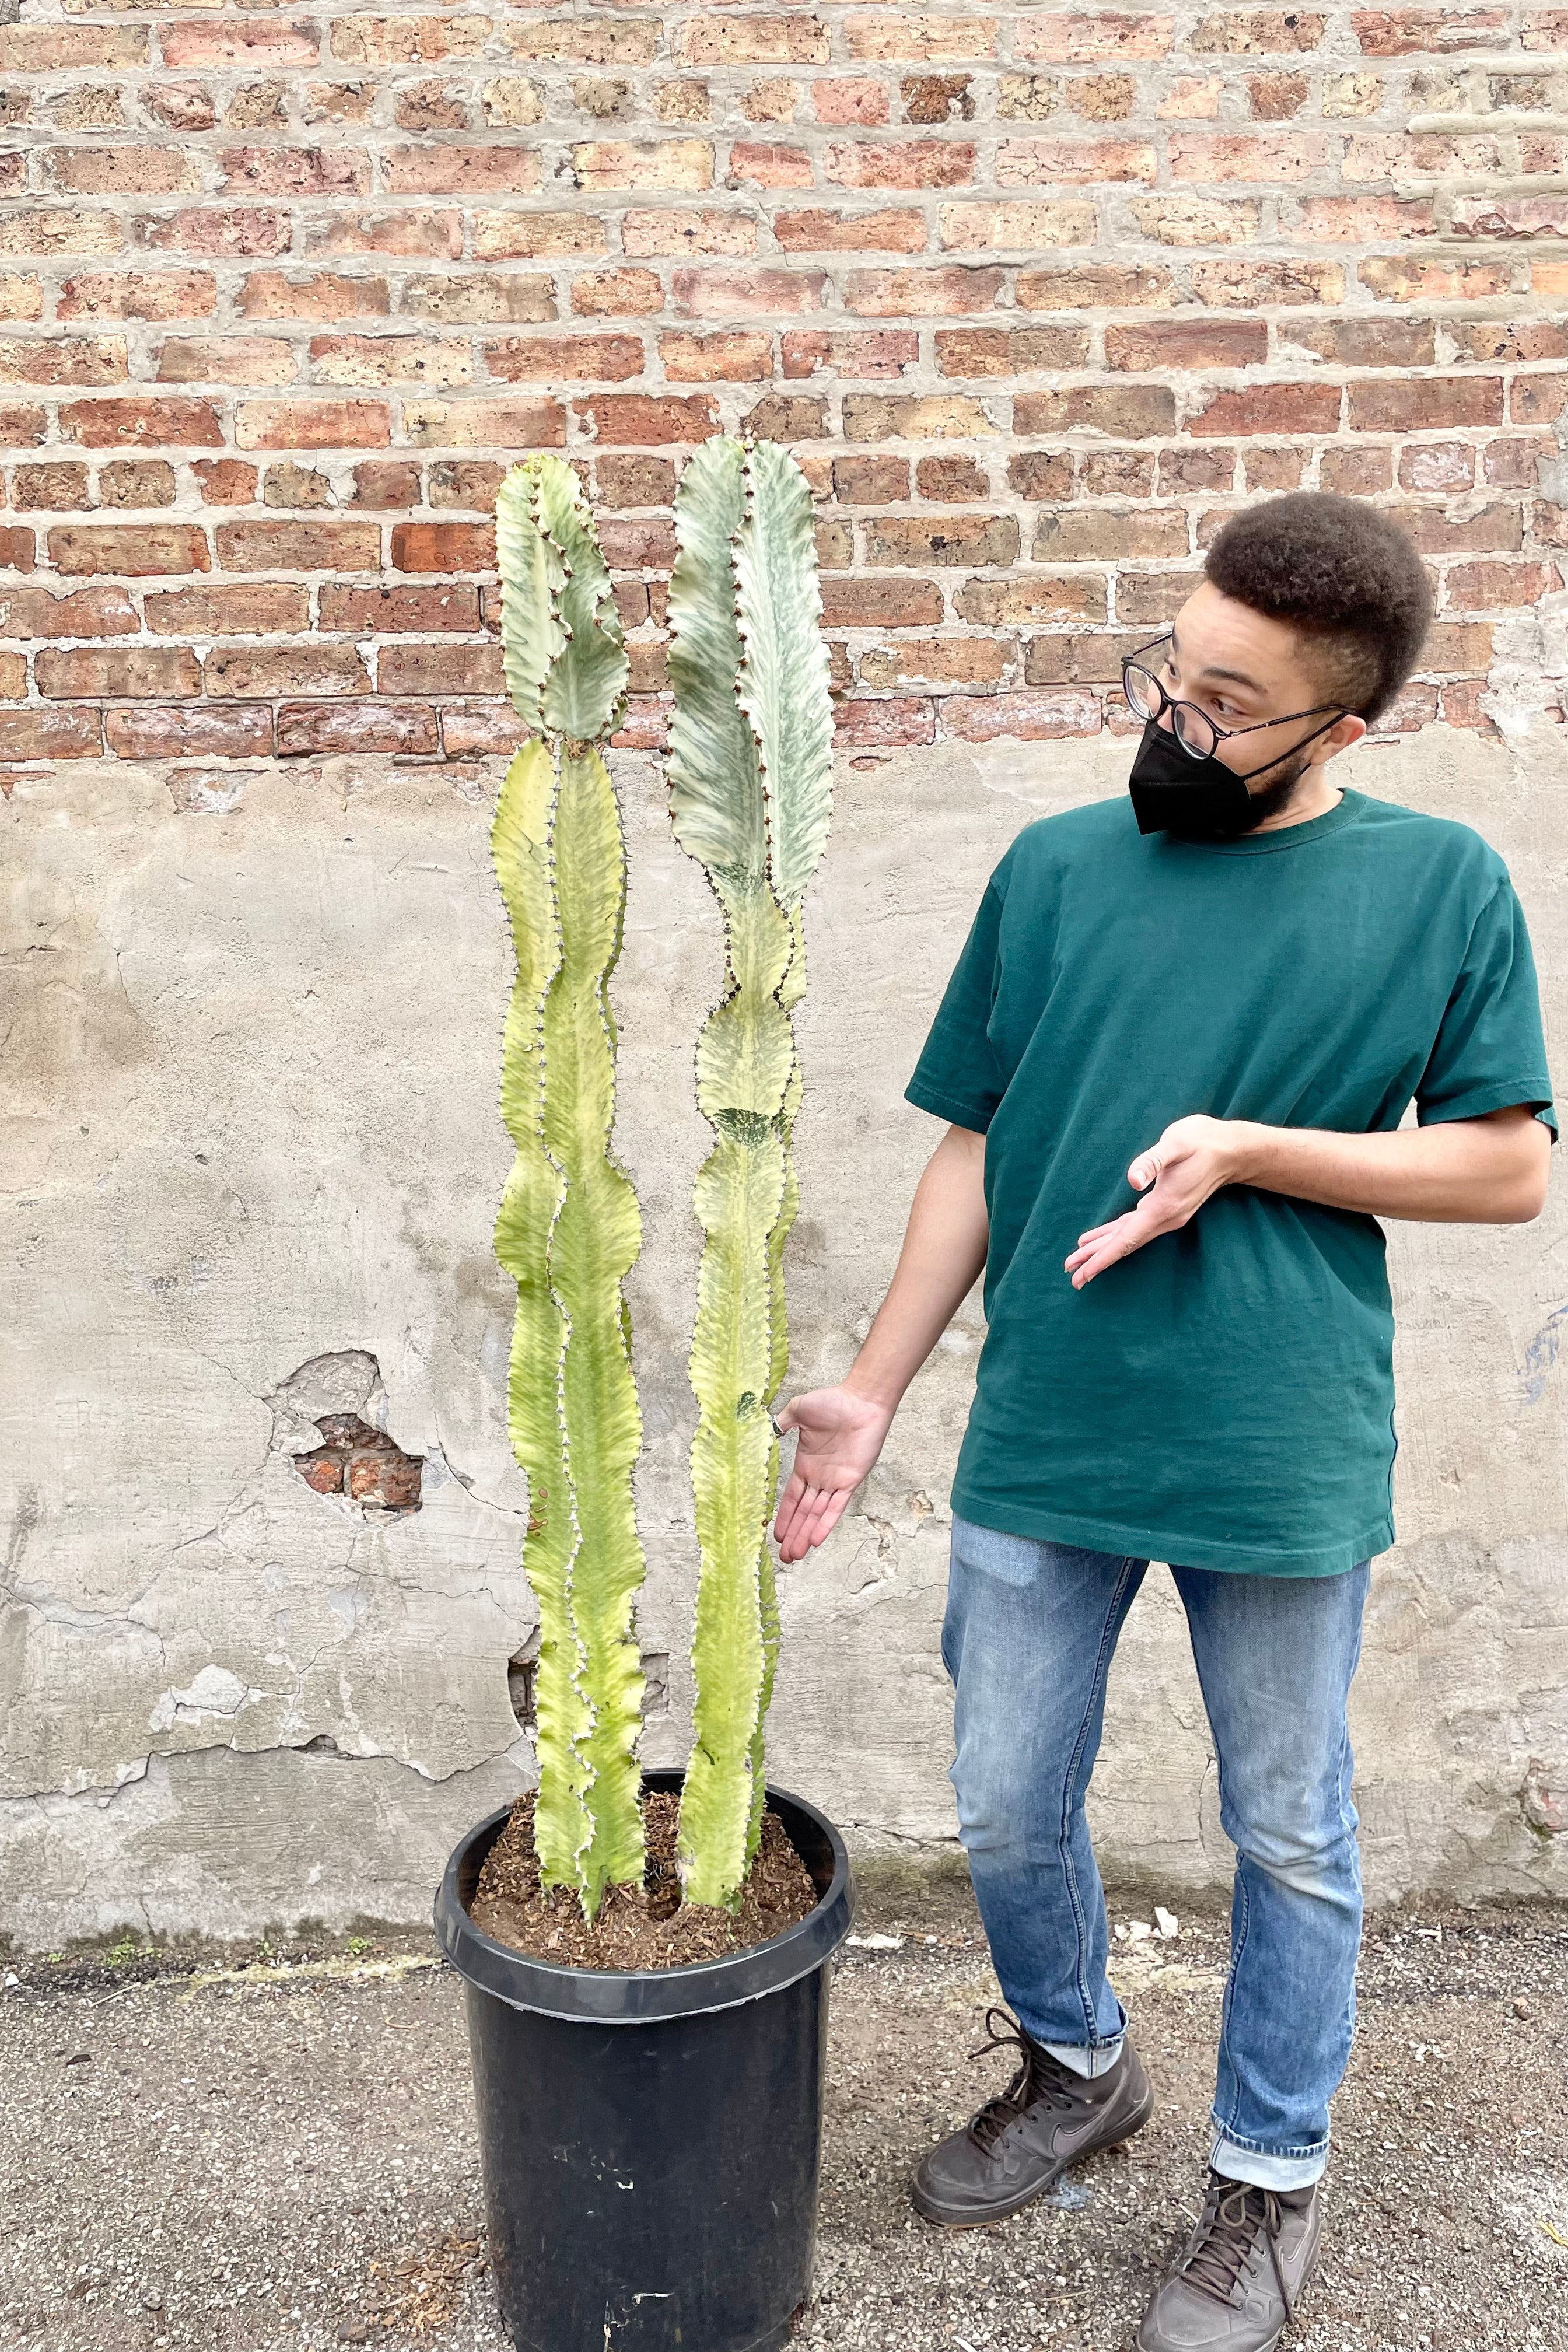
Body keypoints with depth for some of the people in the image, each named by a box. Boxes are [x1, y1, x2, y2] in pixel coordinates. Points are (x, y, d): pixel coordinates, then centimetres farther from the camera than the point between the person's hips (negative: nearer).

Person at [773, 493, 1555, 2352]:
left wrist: (1246, 1152, -16)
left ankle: (1270, 2181, 42)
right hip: (1041, 1442, 3)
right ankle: (1074, 2069, 48)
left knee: (1291, 1841, 16)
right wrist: (875, 1388, 2)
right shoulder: (1058, 870, 1)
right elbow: (973, 1150, 4)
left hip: (1284, 1463, -2)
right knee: (1009, 1812, 16)